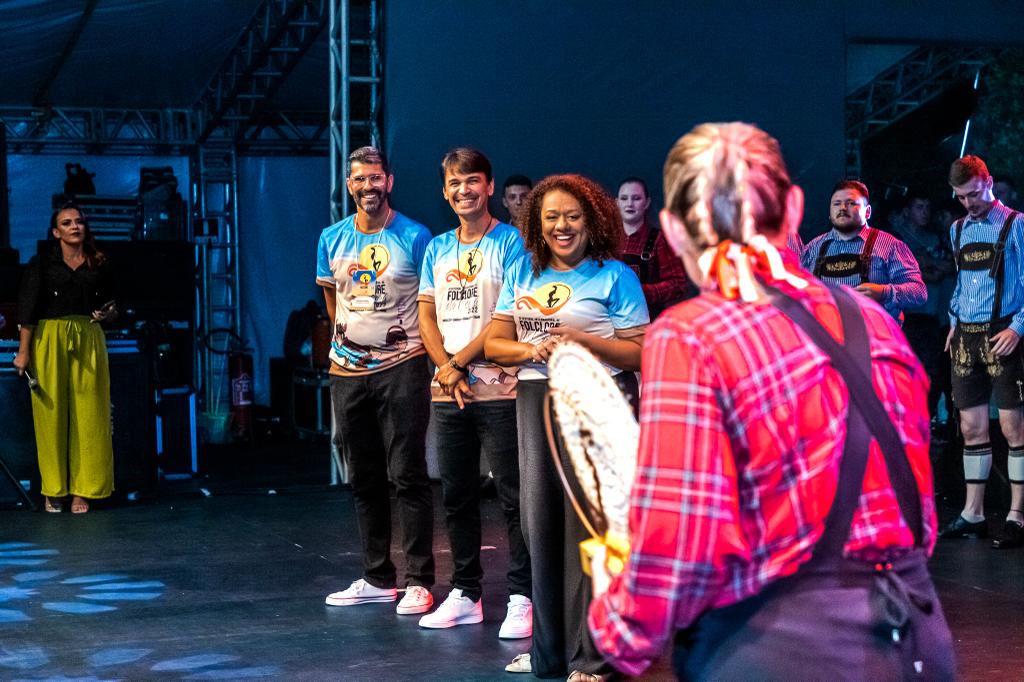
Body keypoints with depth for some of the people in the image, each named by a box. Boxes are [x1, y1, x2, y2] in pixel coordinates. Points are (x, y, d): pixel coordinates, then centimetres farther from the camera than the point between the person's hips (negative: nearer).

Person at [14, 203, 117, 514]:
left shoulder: (99, 264, 11)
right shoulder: (41, 263, 2)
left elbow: (111, 305, 20)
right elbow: (28, 309, -3)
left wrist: (109, 313, -4)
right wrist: (23, 351, -10)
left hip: (89, 341, 3)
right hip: (50, 339, -2)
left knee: (88, 415, -1)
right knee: (52, 413, -3)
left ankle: (81, 490, 5)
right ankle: (54, 490, 5)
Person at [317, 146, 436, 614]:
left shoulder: (415, 238, -6)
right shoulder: (332, 239, 7)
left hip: (401, 369, -5)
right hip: (347, 372, 5)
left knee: (408, 477, -6)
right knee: (364, 481, 11)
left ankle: (418, 582, -1)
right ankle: (377, 578, 20)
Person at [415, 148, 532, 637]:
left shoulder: (510, 242, -3)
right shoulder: (437, 248, 15)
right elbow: (426, 313, 11)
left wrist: (459, 360, -10)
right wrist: (446, 369, -4)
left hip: (498, 389, -6)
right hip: (447, 392, 6)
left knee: (512, 496, -4)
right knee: (456, 496, 11)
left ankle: (521, 598, 1)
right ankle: (465, 594, 21)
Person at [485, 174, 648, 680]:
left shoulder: (615, 276, -1)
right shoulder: (522, 274, 13)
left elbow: (641, 353, -7)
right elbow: (495, 343, 9)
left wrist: (581, 341, -18)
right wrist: (534, 350, -10)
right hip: (536, 398, 6)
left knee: (587, 525, -6)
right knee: (539, 521, 7)